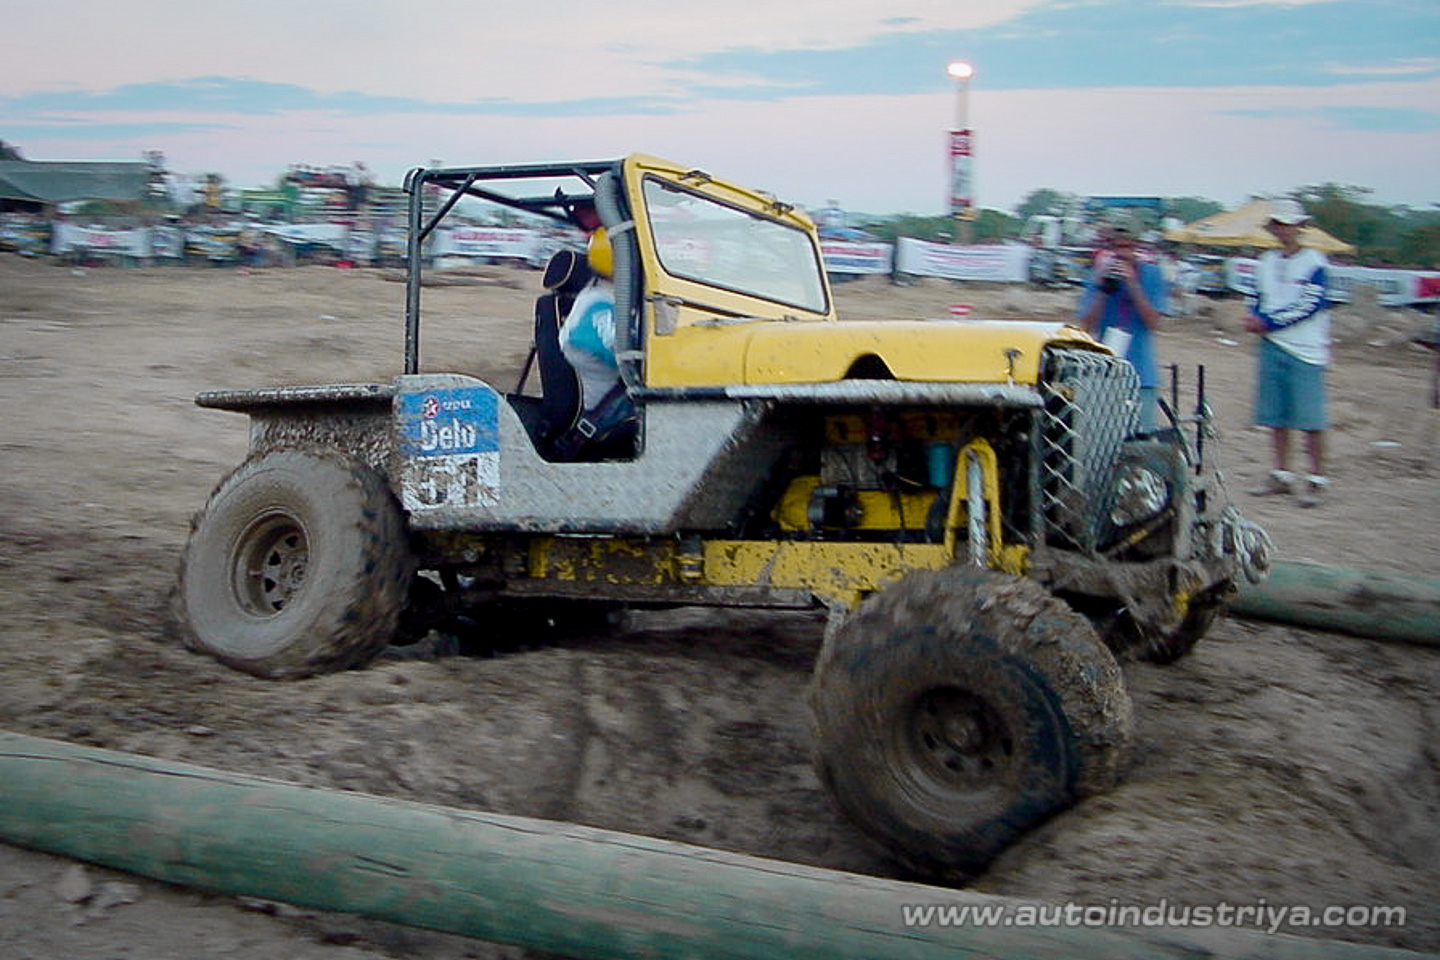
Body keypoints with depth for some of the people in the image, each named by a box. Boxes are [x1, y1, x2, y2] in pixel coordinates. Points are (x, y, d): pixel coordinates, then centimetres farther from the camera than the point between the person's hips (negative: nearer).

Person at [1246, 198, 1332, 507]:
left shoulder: (1314, 262, -5)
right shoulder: (1266, 261, 13)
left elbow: (1311, 305, -13)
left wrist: (1268, 322, -13)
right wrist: (1256, 319, -3)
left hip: (1305, 350, -6)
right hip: (1271, 347, 6)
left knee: (1310, 418, -7)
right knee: (1276, 416, 9)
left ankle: (1316, 479, -1)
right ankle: (1281, 474, 19)